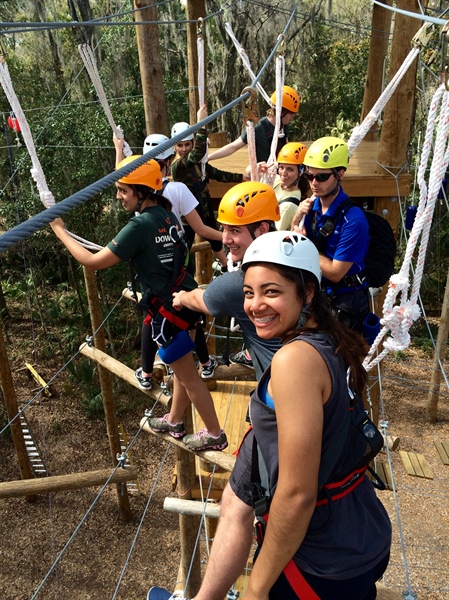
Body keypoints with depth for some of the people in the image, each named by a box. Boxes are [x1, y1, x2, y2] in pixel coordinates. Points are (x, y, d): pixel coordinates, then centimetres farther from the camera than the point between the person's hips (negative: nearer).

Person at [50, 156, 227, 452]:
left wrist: (58, 228, -9)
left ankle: (215, 434, 23)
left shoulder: (141, 224, -22)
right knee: (182, 368, 22)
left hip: (169, 308, -9)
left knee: (188, 374, 7)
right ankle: (174, 421, 42)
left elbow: (94, 261, -20)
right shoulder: (166, 214, 3)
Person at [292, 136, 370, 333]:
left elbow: (335, 273, -22)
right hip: (317, 294, 6)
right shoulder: (311, 205, -5)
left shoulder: (353, 219, -24)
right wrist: (296, 220, -16)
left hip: (344, 302, -6)